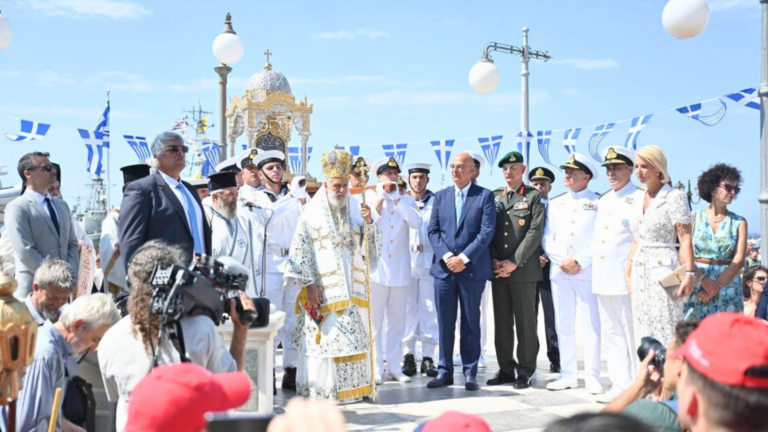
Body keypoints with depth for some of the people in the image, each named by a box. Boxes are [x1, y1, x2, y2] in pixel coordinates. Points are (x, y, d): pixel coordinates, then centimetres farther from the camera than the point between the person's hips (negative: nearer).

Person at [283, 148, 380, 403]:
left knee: (355, 337, 7)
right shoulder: (311, 215, -2)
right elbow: (301, 252, -6)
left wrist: (369, 223, -9)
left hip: (353, 289, 5)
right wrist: (309, 284, -12)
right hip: (324, 290, -4)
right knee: (325, 338, -6)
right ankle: (322, 390, 1)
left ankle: (353, 386, 18)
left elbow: (372, 248, 7)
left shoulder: (356, 212, 9)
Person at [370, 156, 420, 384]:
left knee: (397, 321, 7)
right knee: (374, 320, -2)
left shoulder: (406, 200, 10)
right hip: (376, 269, -3)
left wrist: (397, 198, -9)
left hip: (400, 270, 3)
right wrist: (380, 199, -9)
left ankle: (393, 366, 15)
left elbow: (416, 223, -7)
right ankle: (375, 367, 4)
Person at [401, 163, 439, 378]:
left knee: (429, 308, 0)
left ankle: (428, 356, 4)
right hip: (405, 260, 1)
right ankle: (409, 355, 8)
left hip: (429, 260, -1)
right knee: (408, 308, 3)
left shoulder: (436, 202, 5)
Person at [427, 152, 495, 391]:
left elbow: (487, 232, -8)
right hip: (444, 268, 3)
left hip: (473, 269, -3)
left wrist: (464, 257, -15)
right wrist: (446, 256, -9)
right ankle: (445, 371, 12)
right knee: (444, 323, 5)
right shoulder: (441, 196, 12)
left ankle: (470, 373, 11)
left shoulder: (485, 196, 1)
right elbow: (433, 231, 7)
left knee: (470, 323, 4)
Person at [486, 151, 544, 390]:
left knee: (525, 322, 0)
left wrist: (514, 262, -12)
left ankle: (525, 371, 7)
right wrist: (494, 261, -2)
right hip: (498, 270, 4)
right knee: (501, 322, 7)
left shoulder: (534, 196, 2)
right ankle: (506, 368, 16)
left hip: (524, 270, -4)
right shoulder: (494, 197, 14)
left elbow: (535, 232, -6)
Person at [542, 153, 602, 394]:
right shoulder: (555, 204, 16)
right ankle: (567, 375, 12)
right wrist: (562, 261, -4)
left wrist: (580, 262, -12)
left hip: (587, 271, -4)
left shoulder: (598, 202, 2)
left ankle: (592, 377, 1)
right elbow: (547, 239, 11)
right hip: (559, 271, 4)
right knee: (564, 325, 6)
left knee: (591, 325, -4)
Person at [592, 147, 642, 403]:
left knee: (633, 334, -3)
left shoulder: (640, 199, -6)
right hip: (603, 279, 8)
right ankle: (620, 385, 16)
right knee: (612, 333, 10)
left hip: (627, 279, -8)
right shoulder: (603, 201, 18)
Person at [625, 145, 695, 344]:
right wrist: (628, 272, 17)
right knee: (644, 336, 7)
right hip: (640, 272, 7)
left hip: (663, 269, -7)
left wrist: (689, 273, -20)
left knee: (666, 334, -9)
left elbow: (685, 238, -12)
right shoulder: (638, 200, 15)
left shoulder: (674, 197, -6)